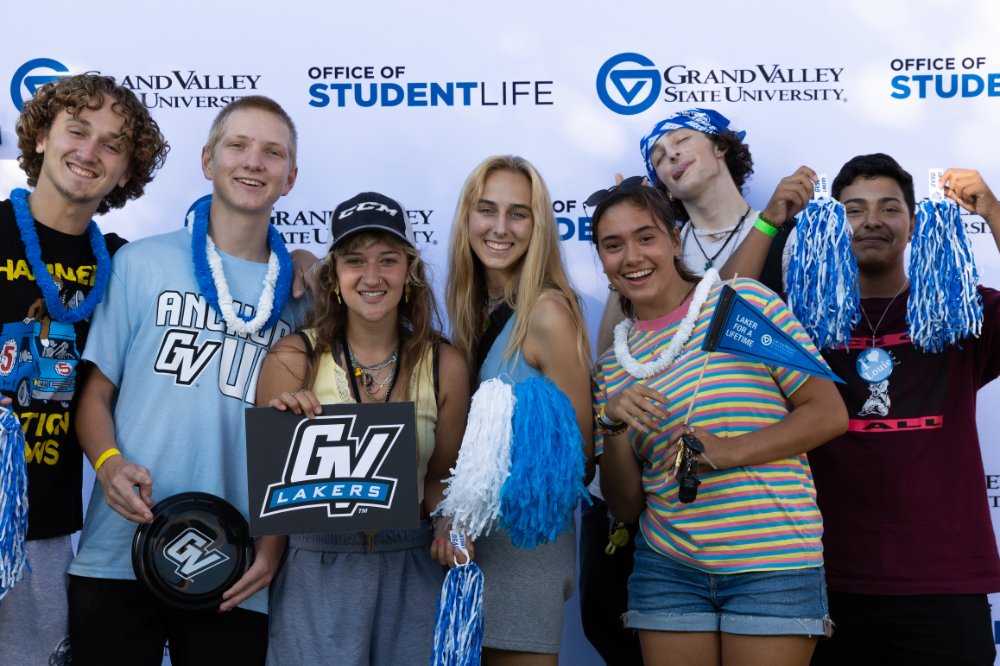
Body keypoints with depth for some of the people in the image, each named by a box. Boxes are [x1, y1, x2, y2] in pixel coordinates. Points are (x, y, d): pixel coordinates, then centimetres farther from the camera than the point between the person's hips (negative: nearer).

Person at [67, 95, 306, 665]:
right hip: (117, 556, -1)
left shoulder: (303, 291, 8)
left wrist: (278, 539, -3)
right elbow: (95, 392, 6)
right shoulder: (143, 263, 5)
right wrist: (110, 463, -14)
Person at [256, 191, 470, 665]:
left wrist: (448, 523, -11)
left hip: (410, 571, 2)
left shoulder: (445, 366, -3)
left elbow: (440, 478, 9)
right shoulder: (293, 358, -8)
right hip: (316, 570, -2)